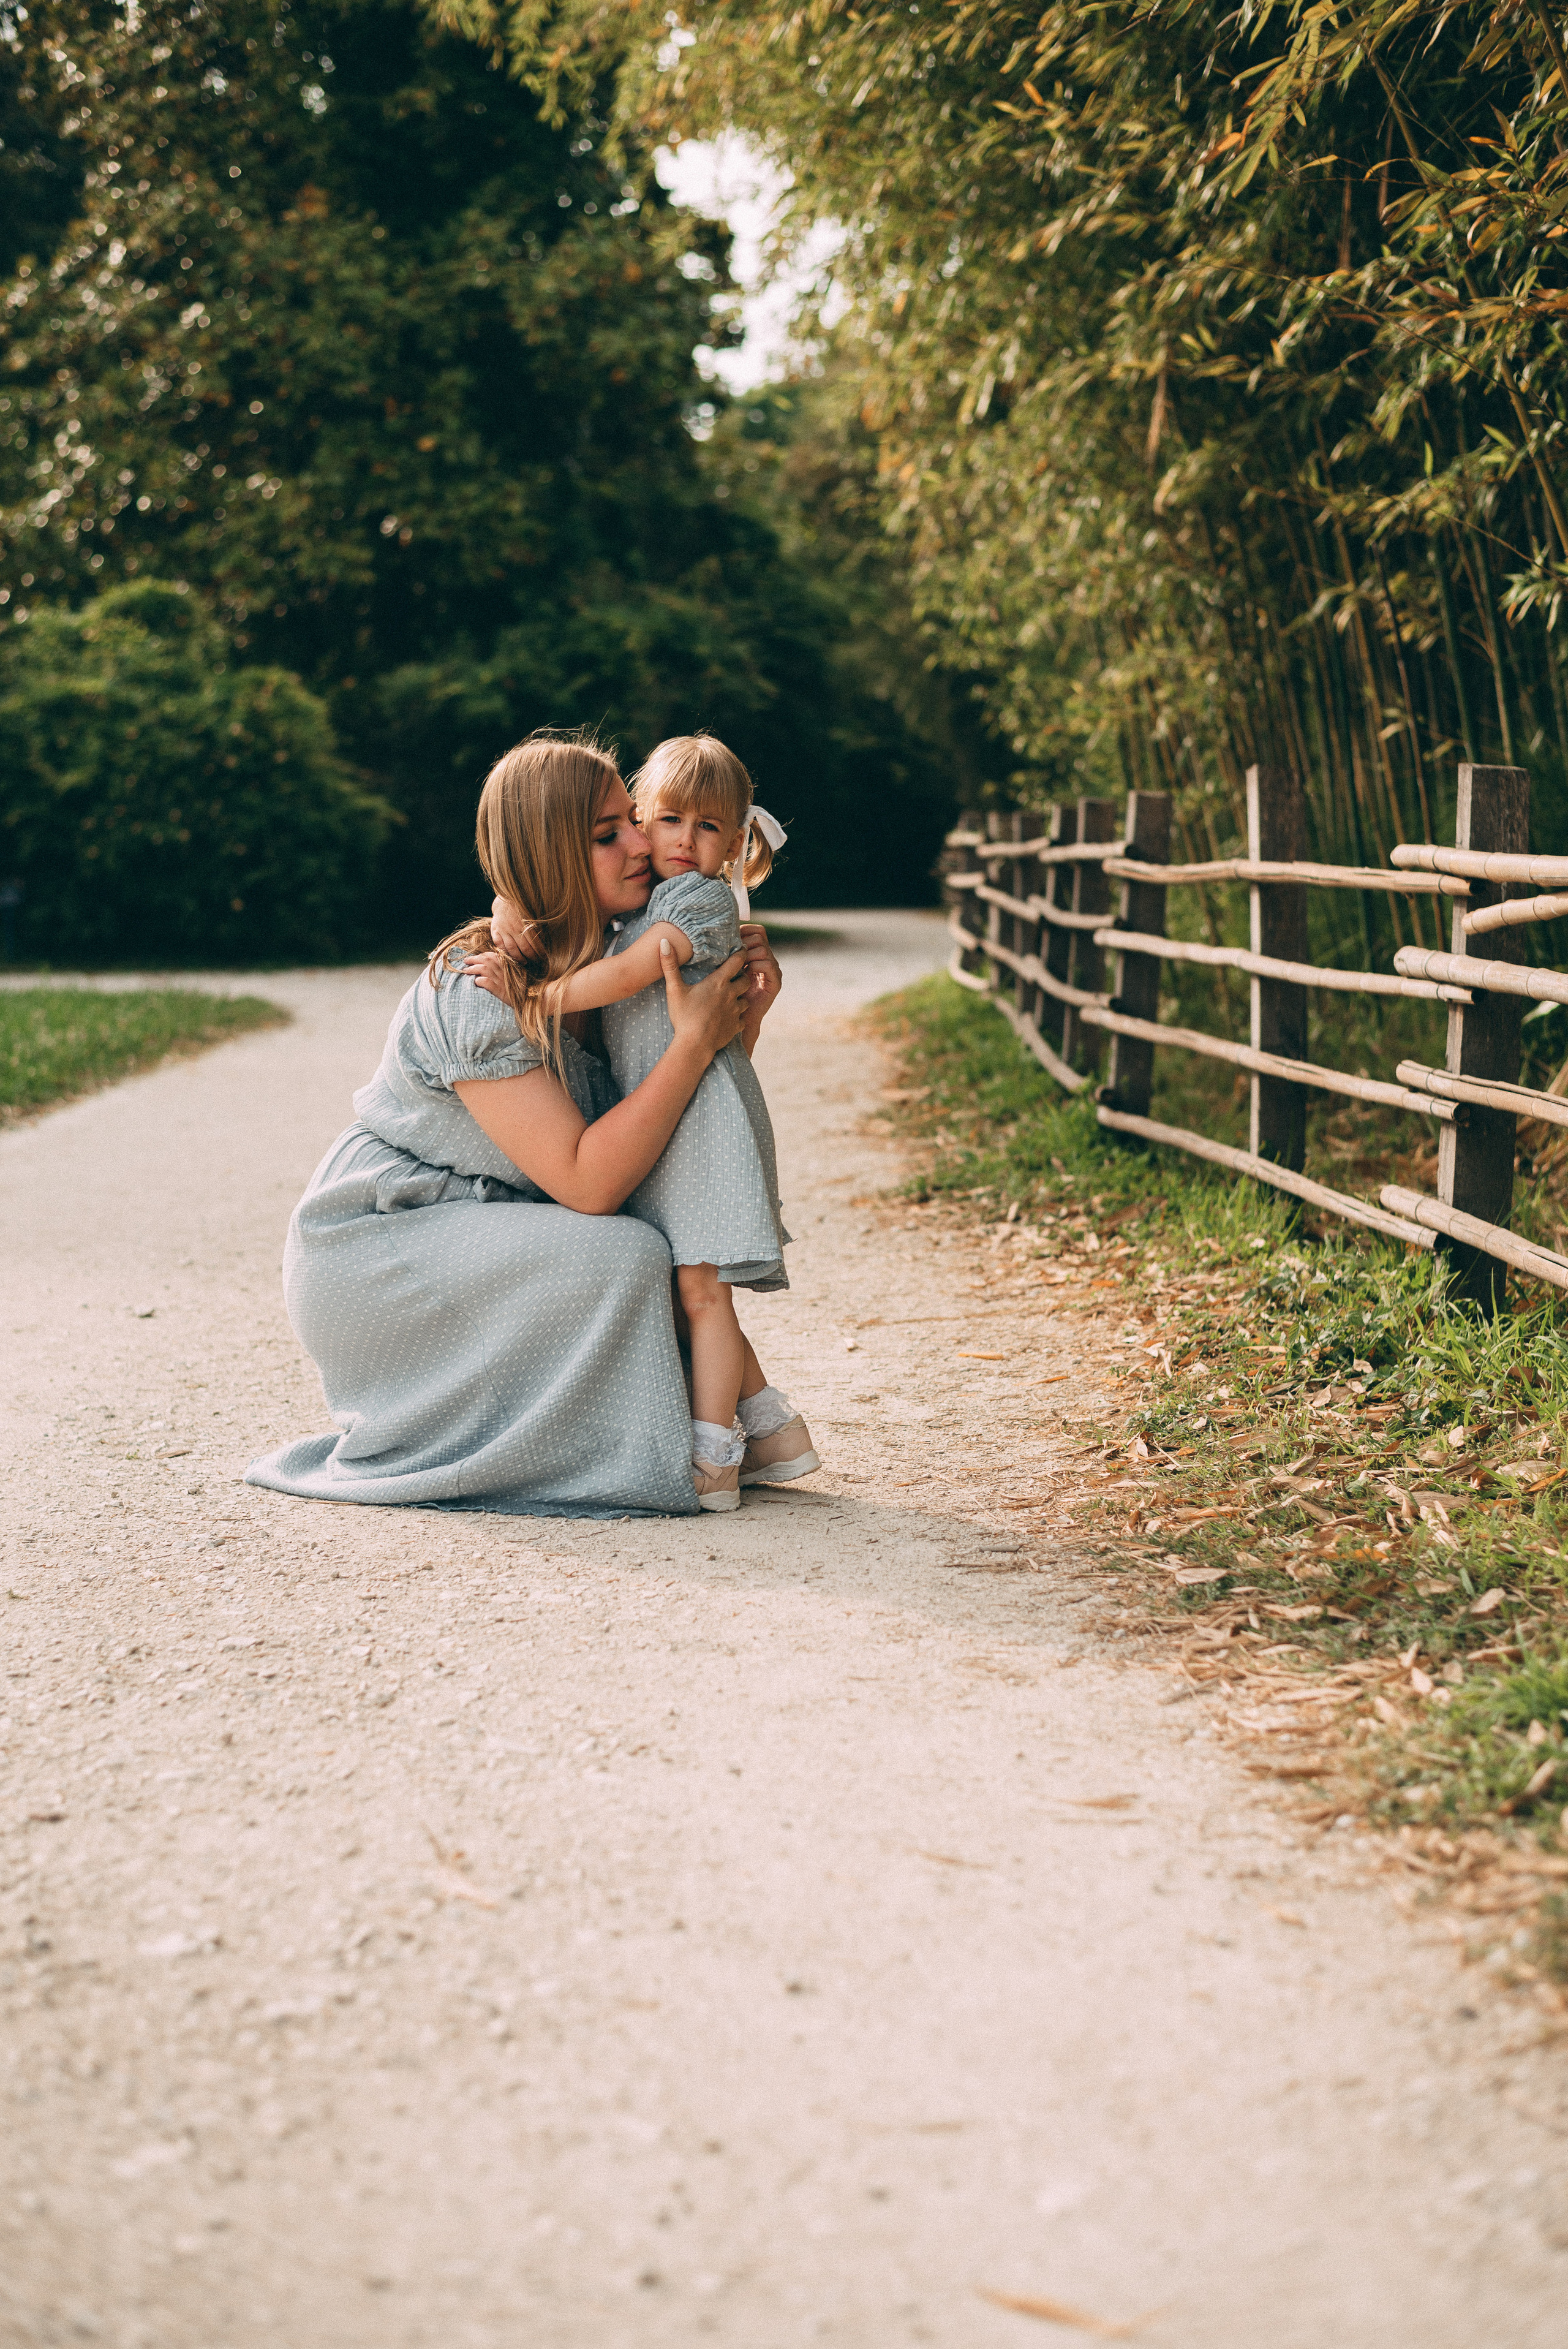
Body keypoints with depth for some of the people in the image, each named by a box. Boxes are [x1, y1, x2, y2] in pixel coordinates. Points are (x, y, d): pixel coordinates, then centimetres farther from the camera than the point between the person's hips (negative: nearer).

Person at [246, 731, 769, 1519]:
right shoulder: (476, 990, -25)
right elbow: (587, 1182, -29)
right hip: (369, 1253, -9)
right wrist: (694, 1040, -27)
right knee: (625, 1257, -24)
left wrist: (743, 1008, -8)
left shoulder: (594, 965, 2)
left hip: (465, 1236, 9)